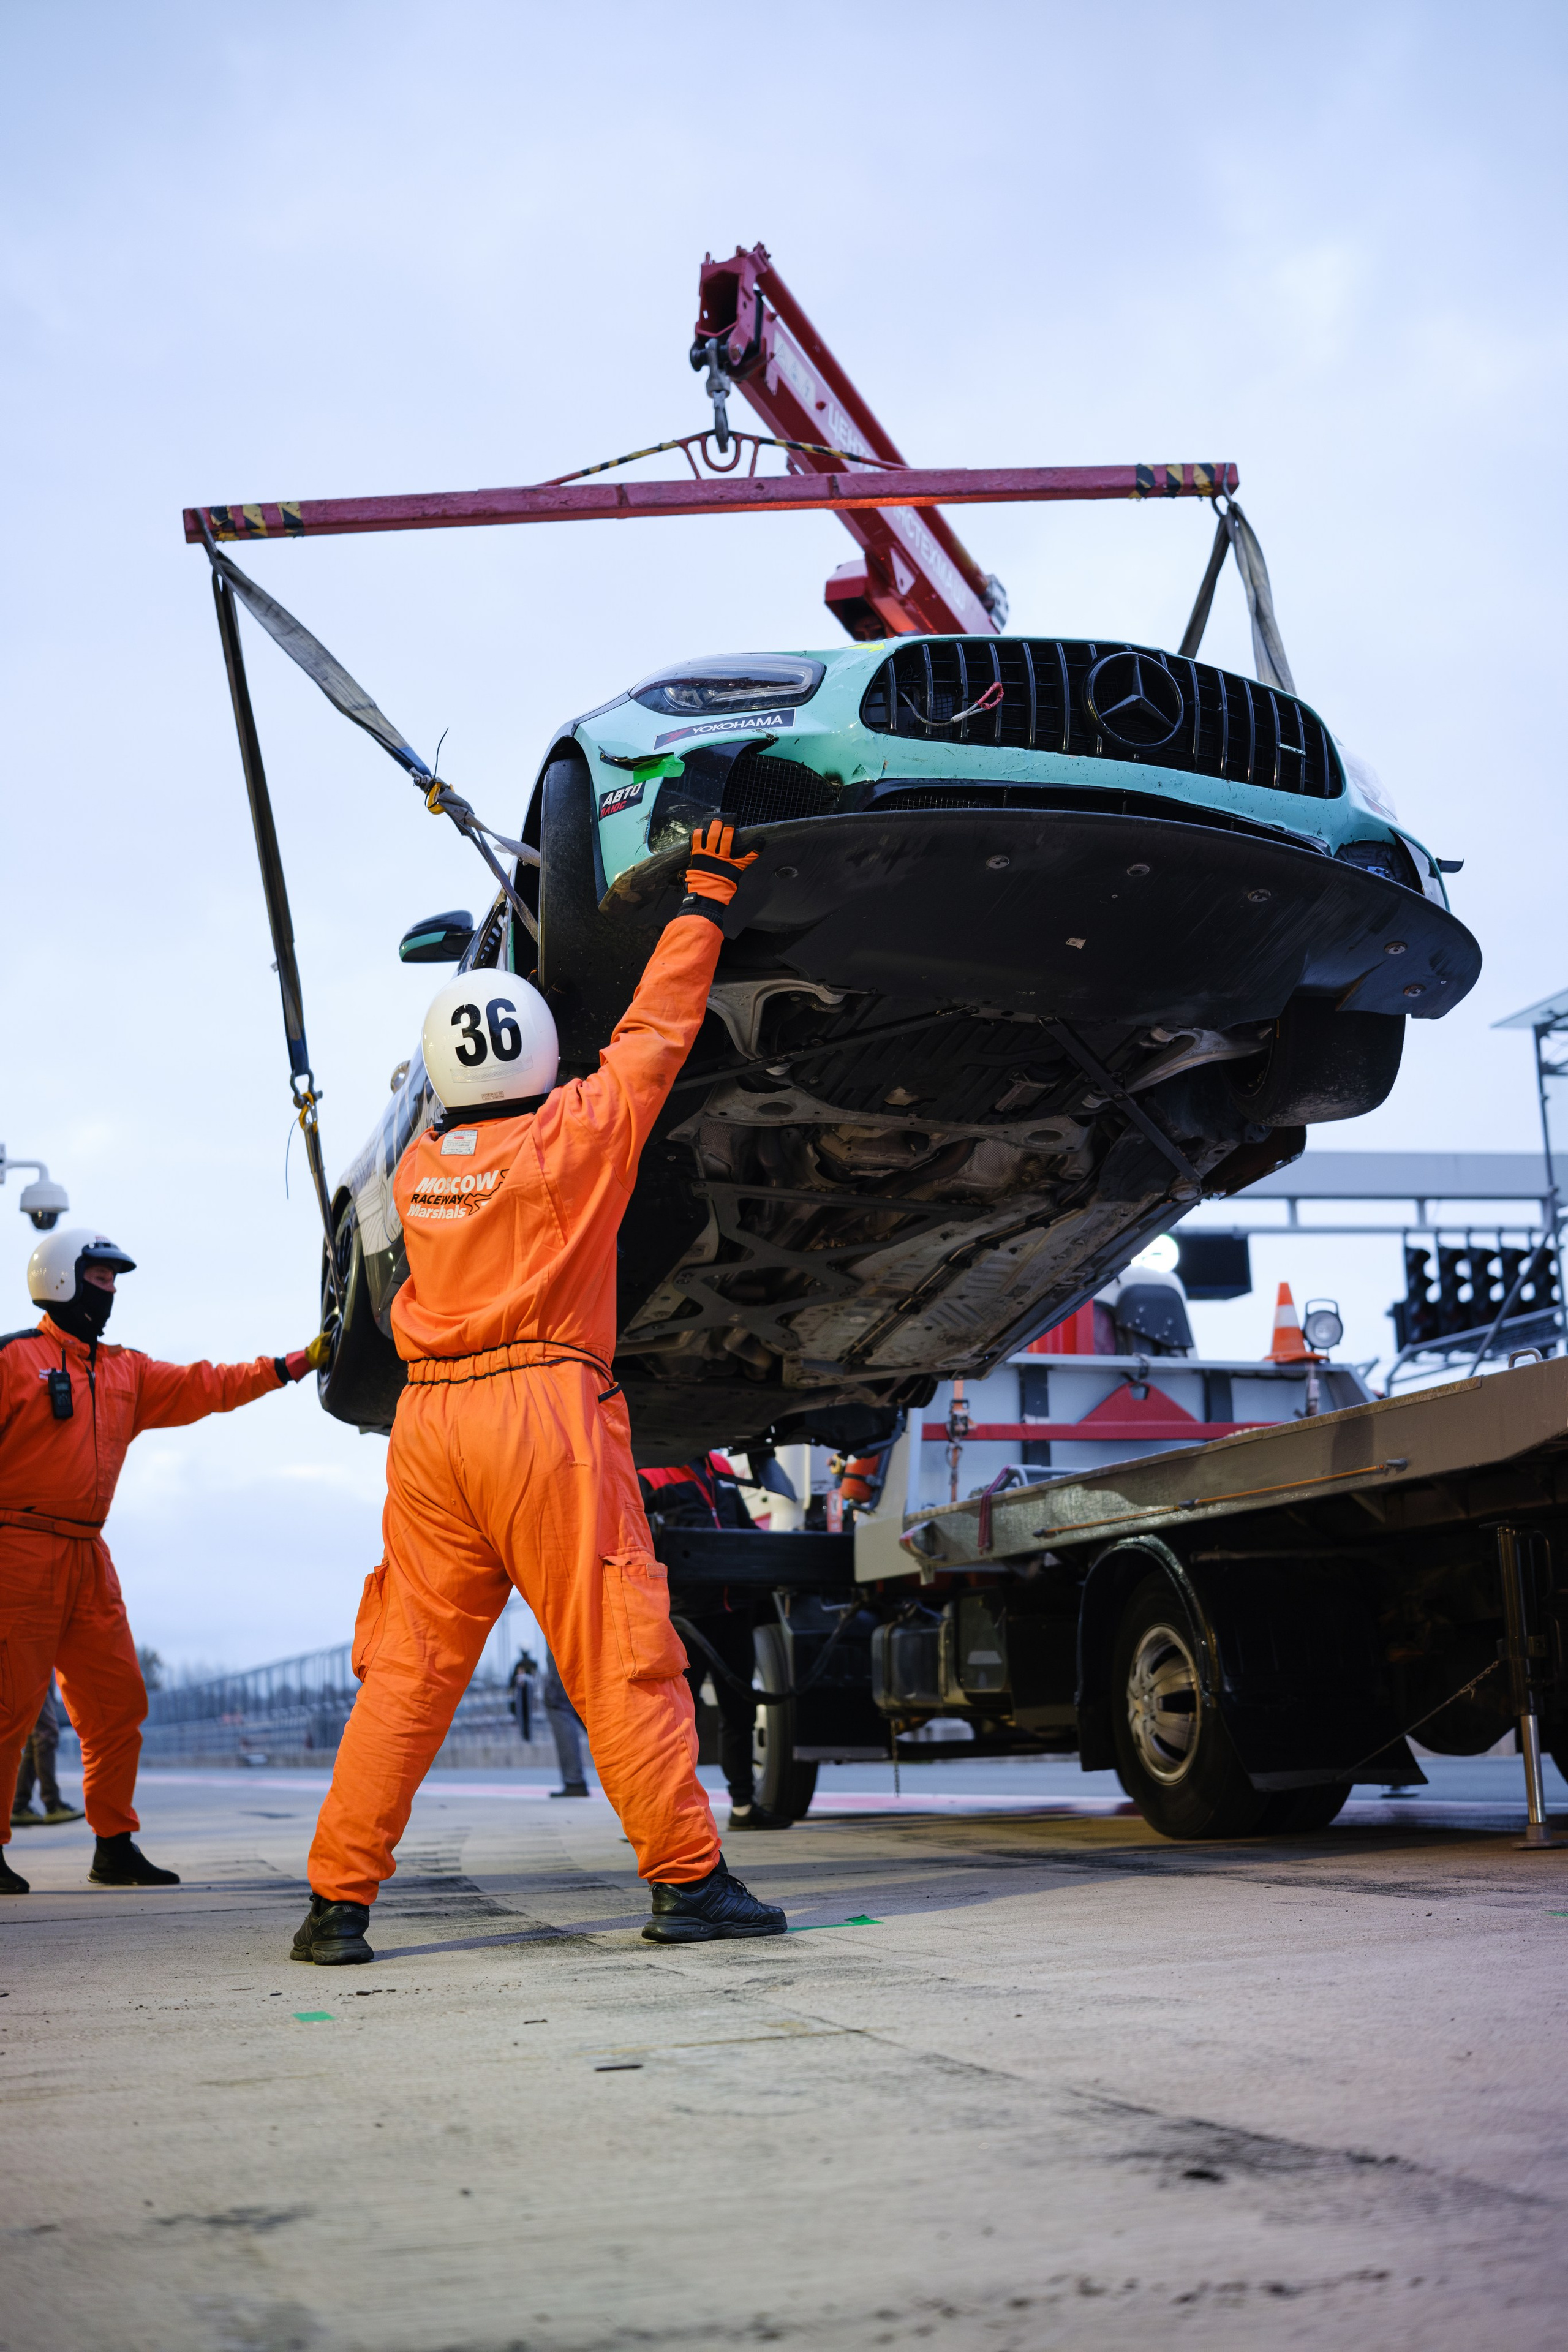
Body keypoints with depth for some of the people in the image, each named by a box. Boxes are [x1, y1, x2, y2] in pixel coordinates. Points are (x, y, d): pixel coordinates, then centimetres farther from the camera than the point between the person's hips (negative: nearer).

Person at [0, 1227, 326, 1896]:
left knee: (118, 1701, 5)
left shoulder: (126, 1371, 17)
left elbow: (202, 1388, 11)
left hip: (88, 1558, 7)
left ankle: (115, 1847, 13)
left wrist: (292, 1366, 2)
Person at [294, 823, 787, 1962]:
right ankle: (688, 1879, 3)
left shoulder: (418, 1167, 12)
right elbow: (655, 1030, 6)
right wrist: (706, 898, 15)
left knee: (407, 1672, 9)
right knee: (624, 1658, -1)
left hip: (429, 1421, 5)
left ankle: (337, 1899, 10)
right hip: (546, 1406, -5)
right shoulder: (575, 1134, -3)